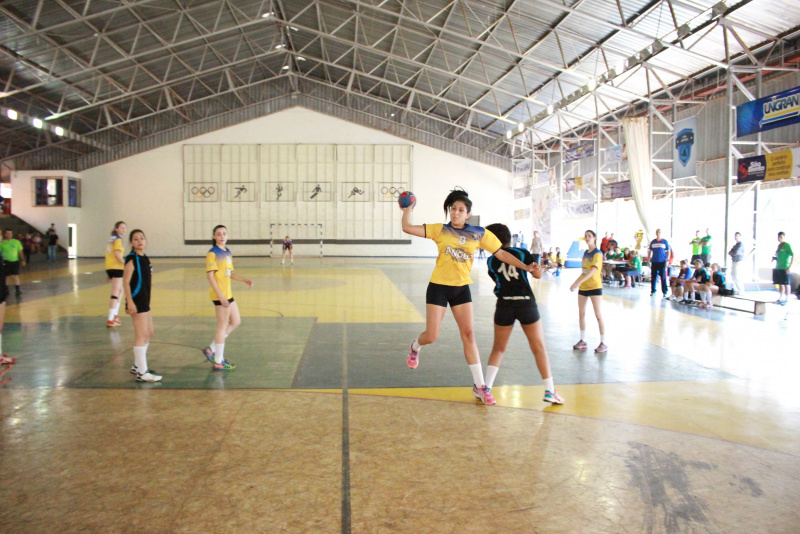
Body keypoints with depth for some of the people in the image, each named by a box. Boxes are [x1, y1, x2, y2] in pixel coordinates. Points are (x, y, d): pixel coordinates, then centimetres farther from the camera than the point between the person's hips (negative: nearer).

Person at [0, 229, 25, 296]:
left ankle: (18, 290, -10)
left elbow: (20, 252, 8)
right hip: (6, 262, 0)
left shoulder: (16, 242, 4)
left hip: (15, 261, 0)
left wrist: (22, 260, 5)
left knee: (15, 276, -7)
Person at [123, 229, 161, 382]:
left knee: (149, 333, 17)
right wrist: (130, 302, -23)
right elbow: (126, 282, -17)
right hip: (136, 302, -9)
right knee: (141, 335, -8)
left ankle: (137, 366, 29)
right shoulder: (131, 259, -12)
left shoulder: (146, 259, 12)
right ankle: (142, 373, -3)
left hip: (145, 301, 9)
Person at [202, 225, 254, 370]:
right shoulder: (213, 253, -12)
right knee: (223, 326, -1)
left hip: (228, 294, 9)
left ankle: (212, 350, 23)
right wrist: (221, 296, -23)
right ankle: (218, 362, 10)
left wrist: (245, 280, 5)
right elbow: (209, 276, -18)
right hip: (220, 295, -9)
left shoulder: (227, 252, 13)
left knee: (235, 322, 16)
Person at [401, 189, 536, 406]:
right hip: (438, 287, -1)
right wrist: (408, 208, -7)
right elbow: (407, 228, -6)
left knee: (468, 335, -1)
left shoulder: (479, 234, 1)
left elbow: (501, 254, 4)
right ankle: (415, 347, 38)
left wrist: (525, 267, -2)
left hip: (461, 288, 2)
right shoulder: (440, 230, -2)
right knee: (431, 336, -1)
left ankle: (479, 385, 6)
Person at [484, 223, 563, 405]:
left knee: (498, 348, 15)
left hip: (504, 305, 1)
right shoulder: (522, 253, 3)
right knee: (539, 348, 8)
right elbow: (538, 274, 2)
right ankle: (550, 391, 6)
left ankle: (487, 387, 7)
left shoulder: (491, 261, 4)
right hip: (526, 303, -1)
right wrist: (537, 269, 14)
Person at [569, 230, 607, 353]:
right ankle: (583, 341, 17)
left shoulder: (597, 254, -12)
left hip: (595, 287, -7)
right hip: (583, 287, 7)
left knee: (598, 314, -6)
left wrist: (578, 282, -32)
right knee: (581, 313, 8)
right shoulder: (585, 253, 11)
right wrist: (576, 283, 12)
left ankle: (603, 344, -1)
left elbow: (593, 271, -24)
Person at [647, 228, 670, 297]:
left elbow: (668, 251, 4)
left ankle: (664, 292, 4)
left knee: (663, 277, -2)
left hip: (662, 262, -2)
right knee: (653, 277, 3)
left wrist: (667, 260, -5)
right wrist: (648, 260, 7)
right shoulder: (653, 242, 10)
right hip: (654, 262, 3)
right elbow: (650, 251, 14)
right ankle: (653, 291, 12)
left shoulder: (665, 242, 3)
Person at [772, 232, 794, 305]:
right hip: (778, 268, 8)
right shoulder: (779, 245, 15)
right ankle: (780, 298, 20)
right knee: (780, 284, 12)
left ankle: (787, 299, 4)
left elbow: (793, 255, -16)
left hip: (785, 268, -8)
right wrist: (774, 258, 6)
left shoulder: (787, 245, -9)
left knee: (786, 284, -1)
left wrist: (790, 267, -20)